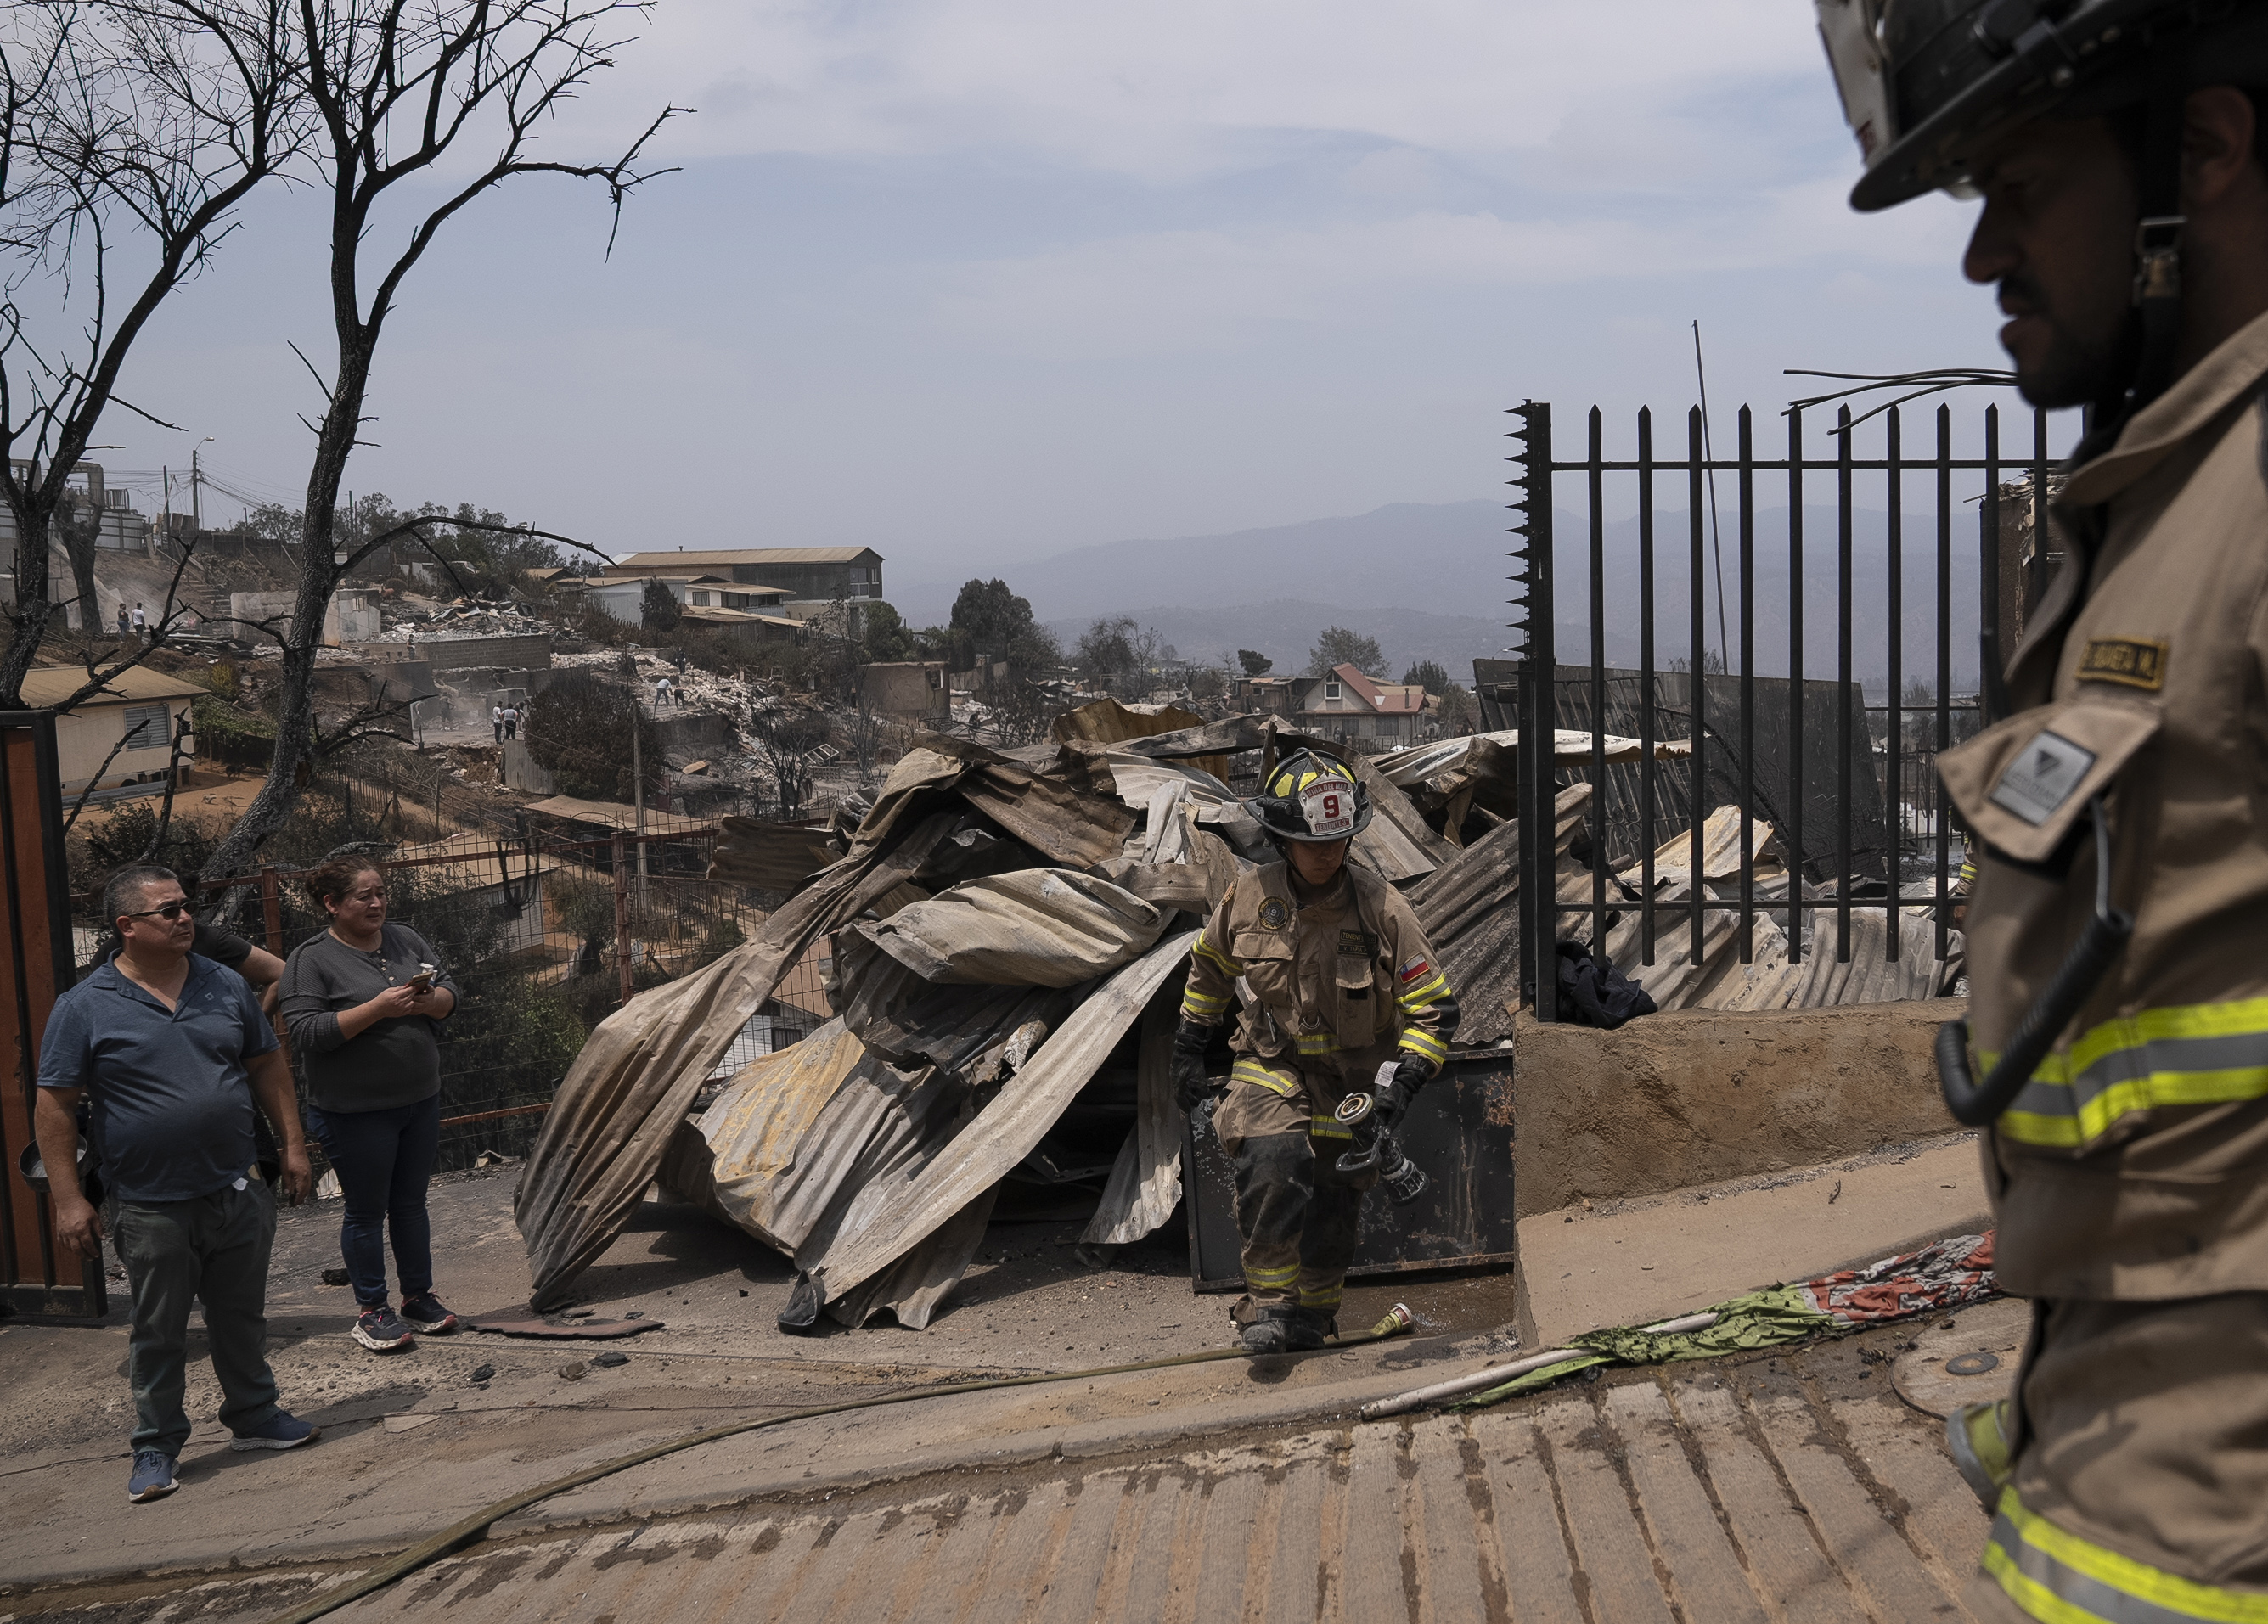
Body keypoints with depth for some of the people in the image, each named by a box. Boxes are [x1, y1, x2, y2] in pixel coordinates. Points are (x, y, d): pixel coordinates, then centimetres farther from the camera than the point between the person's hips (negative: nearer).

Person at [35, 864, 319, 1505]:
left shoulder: (226, 986, 5)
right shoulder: (85, 1008, -8)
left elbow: (267, 1066, 12)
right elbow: (54, 1107, -7)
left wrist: (293, 1145, 9)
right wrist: (68, 1199, -11)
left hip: (237, 1193, 4)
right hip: (151, 1207, -3)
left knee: (241, 1318, 16)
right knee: (157, 1333, 7)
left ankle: (254, 1416, 32)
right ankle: (156, 1448, 20)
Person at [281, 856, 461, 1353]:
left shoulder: (406, 940, 7)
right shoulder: (312, 959, -10)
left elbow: (450, 994, 9)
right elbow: (306, 1033, -18)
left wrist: (427, 1000, -14)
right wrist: (378, 1008, -25)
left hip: (420, 1102, 5)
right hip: (355, 1113, -5)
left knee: (411, 1203, 15)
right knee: (367, 1211, 4)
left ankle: (419, 1297, 27)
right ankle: (371, 1310, 17)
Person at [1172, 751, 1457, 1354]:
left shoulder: (1380, 908, -17)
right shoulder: (1249, 896, -10)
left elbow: (1434, 1008, -11)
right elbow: (1209, 965, 11)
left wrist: (1405, 1084, -24)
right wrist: (1188, 1050, 12)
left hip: (1351, 1078, 0)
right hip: (1271, 1065, 0)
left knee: (1332, 1207, 10)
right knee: (1273, 1165, -28)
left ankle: (1311, 1318, 36)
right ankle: (1268, 1304, -13)